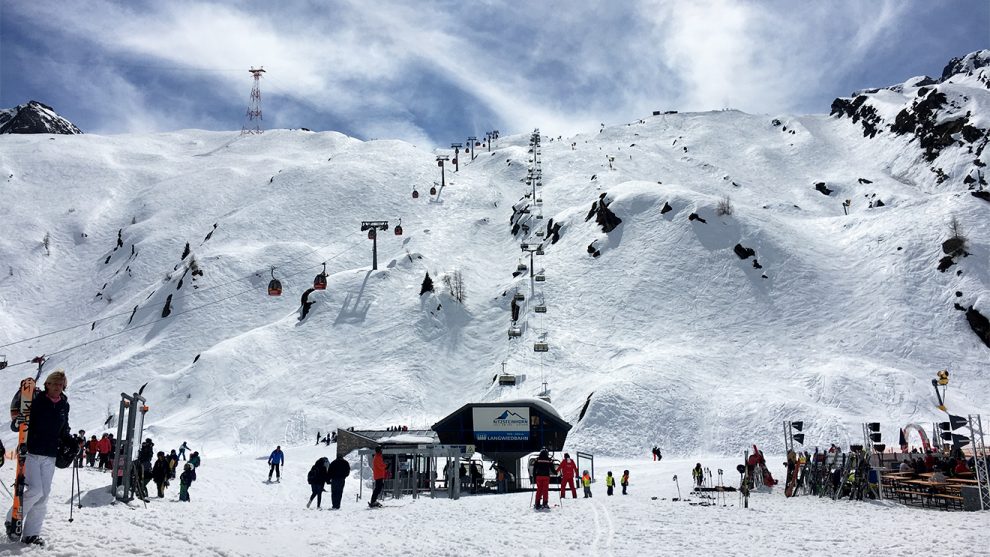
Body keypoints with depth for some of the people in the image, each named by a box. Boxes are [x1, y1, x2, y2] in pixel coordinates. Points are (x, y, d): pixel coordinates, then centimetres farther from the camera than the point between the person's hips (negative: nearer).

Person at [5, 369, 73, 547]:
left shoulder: (64, 405, 9)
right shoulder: (35, 400, -7)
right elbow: (15, 425, -5)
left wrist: (72, 441, 5)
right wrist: (17, 422, -27)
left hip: (50, 456, 5)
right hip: (31, 452, -5)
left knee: (44, 495, 3)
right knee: (35, 490, -14)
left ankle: (31, 533, 10)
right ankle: (13, 519, 10)